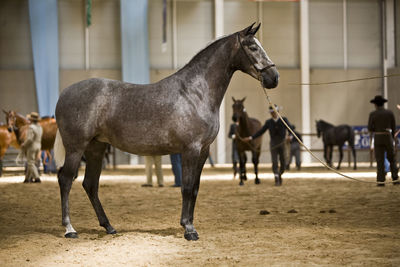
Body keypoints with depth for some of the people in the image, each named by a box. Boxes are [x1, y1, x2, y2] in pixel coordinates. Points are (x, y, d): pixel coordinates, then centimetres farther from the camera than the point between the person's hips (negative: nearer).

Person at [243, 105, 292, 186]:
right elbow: (260, 132, 6)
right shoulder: (268, 122, 3)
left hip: (282, 144, 0)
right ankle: (277, 180, -12)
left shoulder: (284, 120, -2)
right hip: (273, 145, 0)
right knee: (274, 163, -13)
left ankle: (280, 175, 34)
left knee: (283, 163, 5)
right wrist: (251, 138, -3)